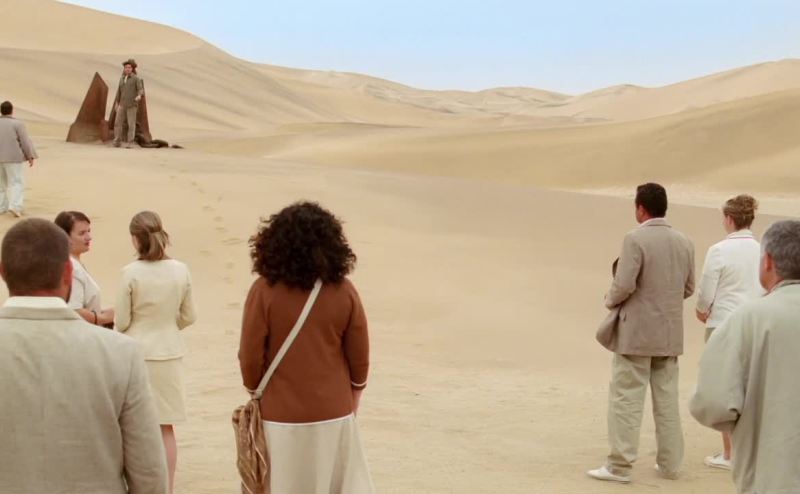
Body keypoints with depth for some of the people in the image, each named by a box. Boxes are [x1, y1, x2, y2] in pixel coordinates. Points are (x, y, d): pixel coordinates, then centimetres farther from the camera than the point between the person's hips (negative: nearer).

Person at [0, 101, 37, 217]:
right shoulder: (17, 124, -9)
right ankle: (15, 206, -15)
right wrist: (31, 156, -4)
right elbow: (25, 141, -10)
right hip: (12, 158, -4)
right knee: (16, 182, 0)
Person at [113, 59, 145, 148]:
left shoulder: (136, 78, -5)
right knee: (118, 122, -3)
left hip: (132, 104, -5)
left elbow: (141, 90, -14)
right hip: (122, 104, 5)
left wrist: (139, 96, -36)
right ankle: (117, 141, 1)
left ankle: (129, 142, 2)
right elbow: (119, 91, 19)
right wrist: (117, 103, 16)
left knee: (131, 124, -4)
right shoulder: (122, 78, 13)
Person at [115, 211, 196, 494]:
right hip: (169, 353, 3)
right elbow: (188, 317, 3)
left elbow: (121, 321, -8)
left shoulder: (131, 272, -14)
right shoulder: (180, 270, -5)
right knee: (166, 428, 12)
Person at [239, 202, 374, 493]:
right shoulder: (343, 291, -6)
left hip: (281, 414, -1)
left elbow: (251, 357, -8)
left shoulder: (265, 290, -11)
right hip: (334, 413, 2)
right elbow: (360, 357, -1)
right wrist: (353, 396, 16)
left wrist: (256, 394, 10)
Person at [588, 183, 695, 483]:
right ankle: (670, 464, 19)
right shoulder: (684, 242, 4)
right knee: (667, 399, 13)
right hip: (670, 334, 6)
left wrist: (610, 300, 0)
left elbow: (624, 285, -20)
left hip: (637, 334, -6)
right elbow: (688, 289, 10)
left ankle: (620, 466, 3)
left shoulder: (636, 239, -15)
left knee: (626, 398, 1)